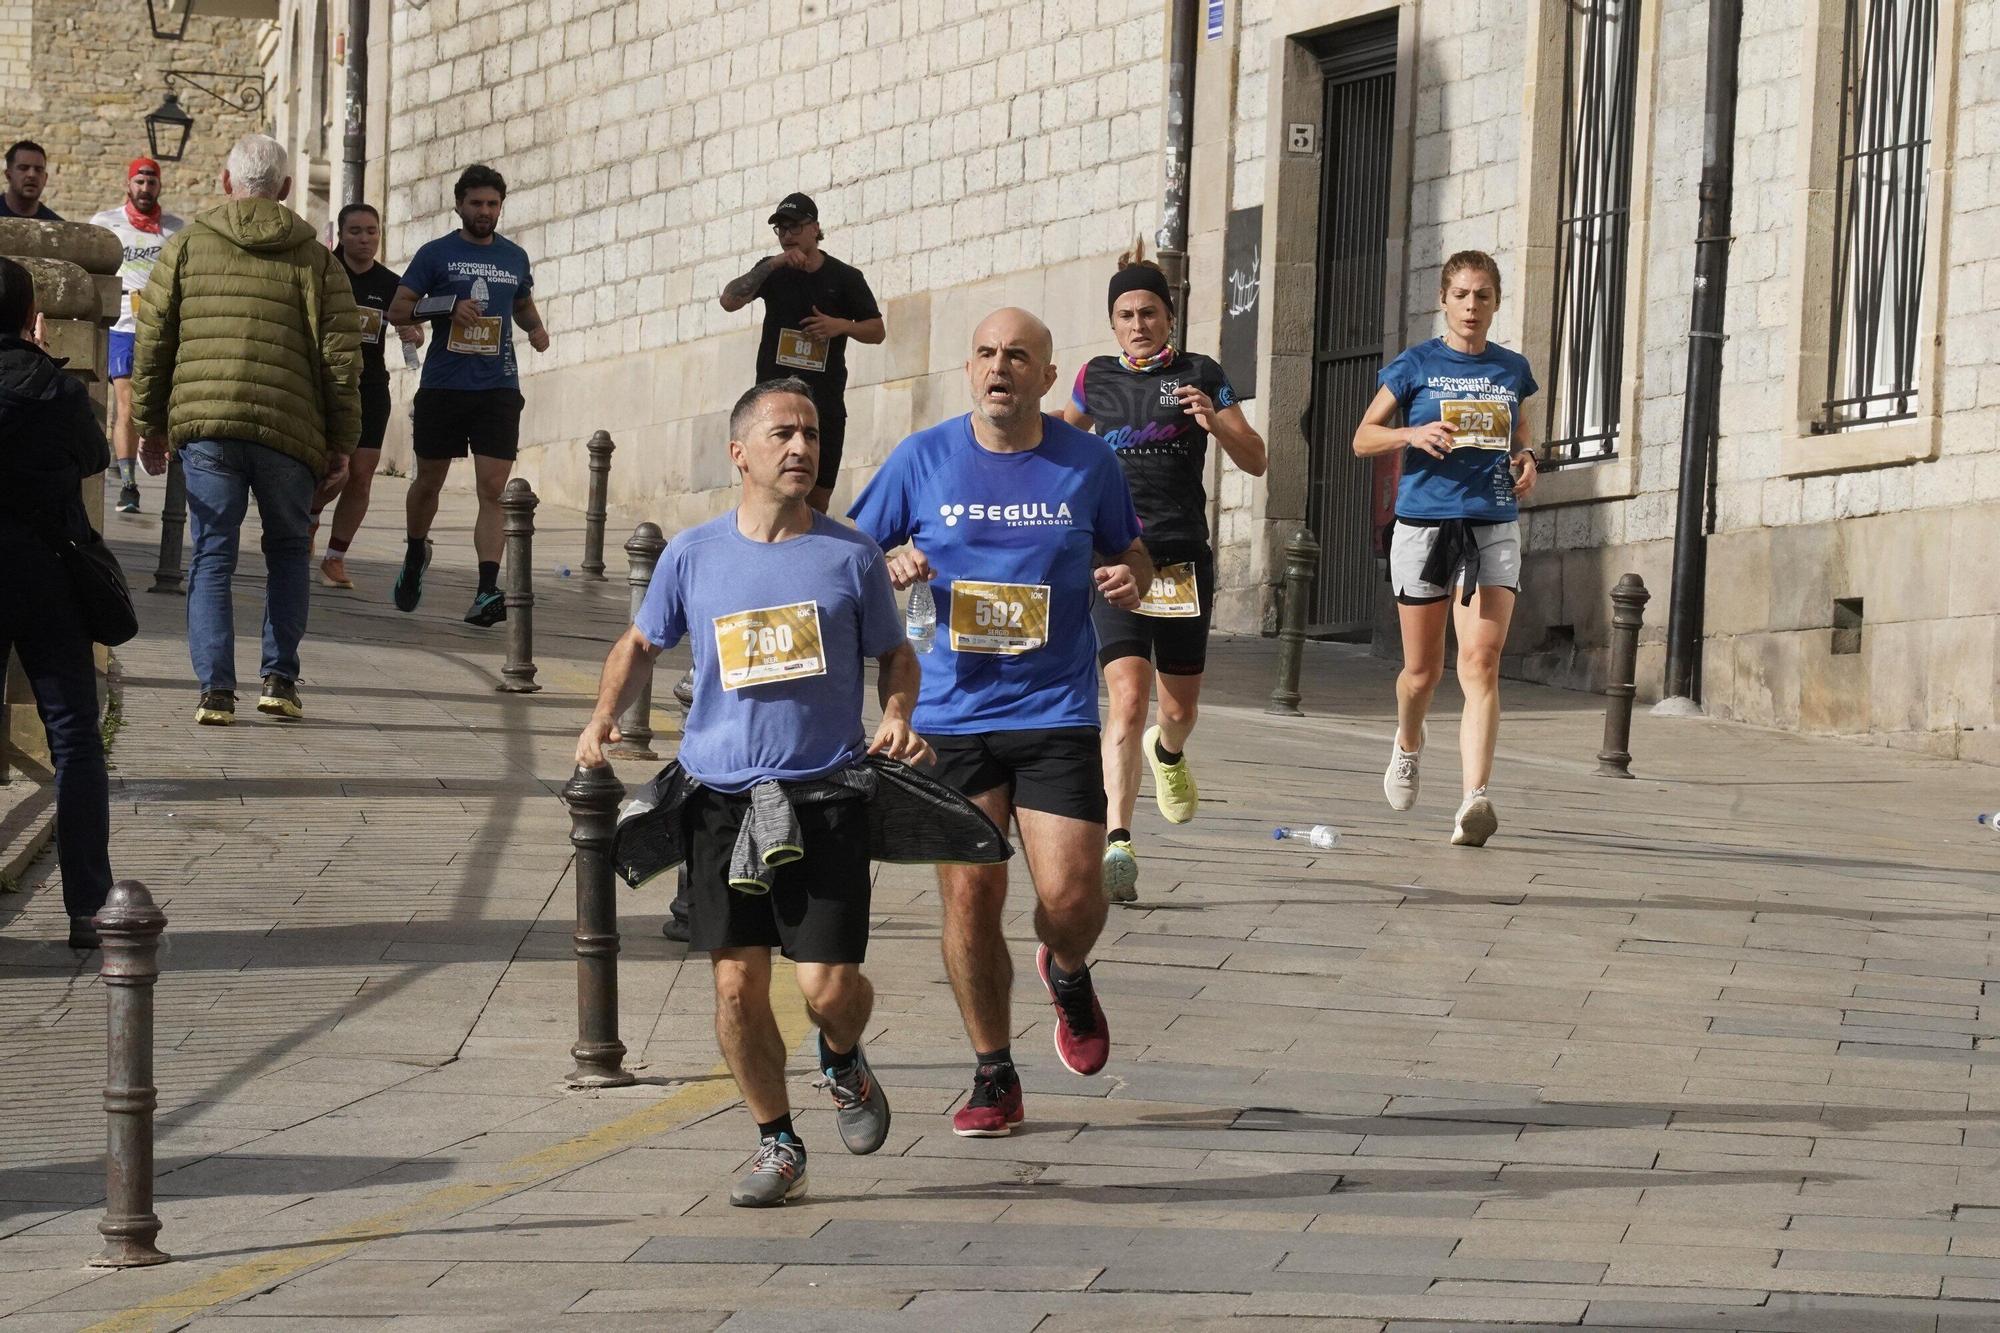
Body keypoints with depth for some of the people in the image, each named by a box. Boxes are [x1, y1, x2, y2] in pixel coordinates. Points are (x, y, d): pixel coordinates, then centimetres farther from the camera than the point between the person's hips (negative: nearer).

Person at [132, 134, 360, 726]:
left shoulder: (187, 246, 7)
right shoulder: (314, 259, 5)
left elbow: (152, 340, 8)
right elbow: (340, 356, 1)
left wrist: (150, 422, 17)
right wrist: (341, 440, 9)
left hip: (205, 424, 0)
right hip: (289, 431, 0)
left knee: (211, 556, 5)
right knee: (287, 550, 18)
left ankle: (216, 688, -6)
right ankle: (280, 678, 10)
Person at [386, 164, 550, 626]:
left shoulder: (514, 257, 12)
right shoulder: (436, 253, 2)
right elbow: (397, 310, -2)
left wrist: (536, 327, 7)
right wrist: (448, 308, -17)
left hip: (498, 388, 1)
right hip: (442, 386, -1)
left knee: (493, 488, -11)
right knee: (429, 481, 12)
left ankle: (488, 591, -18)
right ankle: (416, 555, 40)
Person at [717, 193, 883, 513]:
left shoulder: (845, 277, 7)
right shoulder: (772, 271, 10)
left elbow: (877, 330, 10)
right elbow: (729, 301, -6)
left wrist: (842, 325, -10)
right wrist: (773, 264, -15)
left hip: (825, 400, 0)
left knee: (819, 496, 2)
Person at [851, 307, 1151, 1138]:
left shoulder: (1087, 462, 3)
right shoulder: (922, 459, 1)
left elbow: (1130, 552, 16)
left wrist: (1129, 580, -7)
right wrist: (891, 568, -13)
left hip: (1057, 709, 0)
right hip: (952, 715, 0)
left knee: (1069, 896, -8)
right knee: (969, 894, -1)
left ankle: (1067, 975, 30)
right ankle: (992, 1076, 14)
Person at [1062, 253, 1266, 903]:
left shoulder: (1200, 375, 4)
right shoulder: (1097, 378, 9)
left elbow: (1255, 459, 1)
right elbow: (1067, 432, 32)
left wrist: (1215, 422, -16)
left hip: (1183, 558, 1)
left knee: (1180, 707, 11)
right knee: (1129, 696, -18)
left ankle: (1168, 754, 50)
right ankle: (1118, 843, -23)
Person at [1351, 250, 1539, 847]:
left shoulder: (1512, 368, 9)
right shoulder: (1416, 365, 2)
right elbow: (1363, 437, 5)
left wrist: (1526, 459, 3)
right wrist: (1413, 434, -14)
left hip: (1493, 529, 1)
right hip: (1424, 523, -1)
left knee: (1481, 662, -15)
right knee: (1423, 668, 10)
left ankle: (1475, 799, -23)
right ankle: (1407, 746, 44)